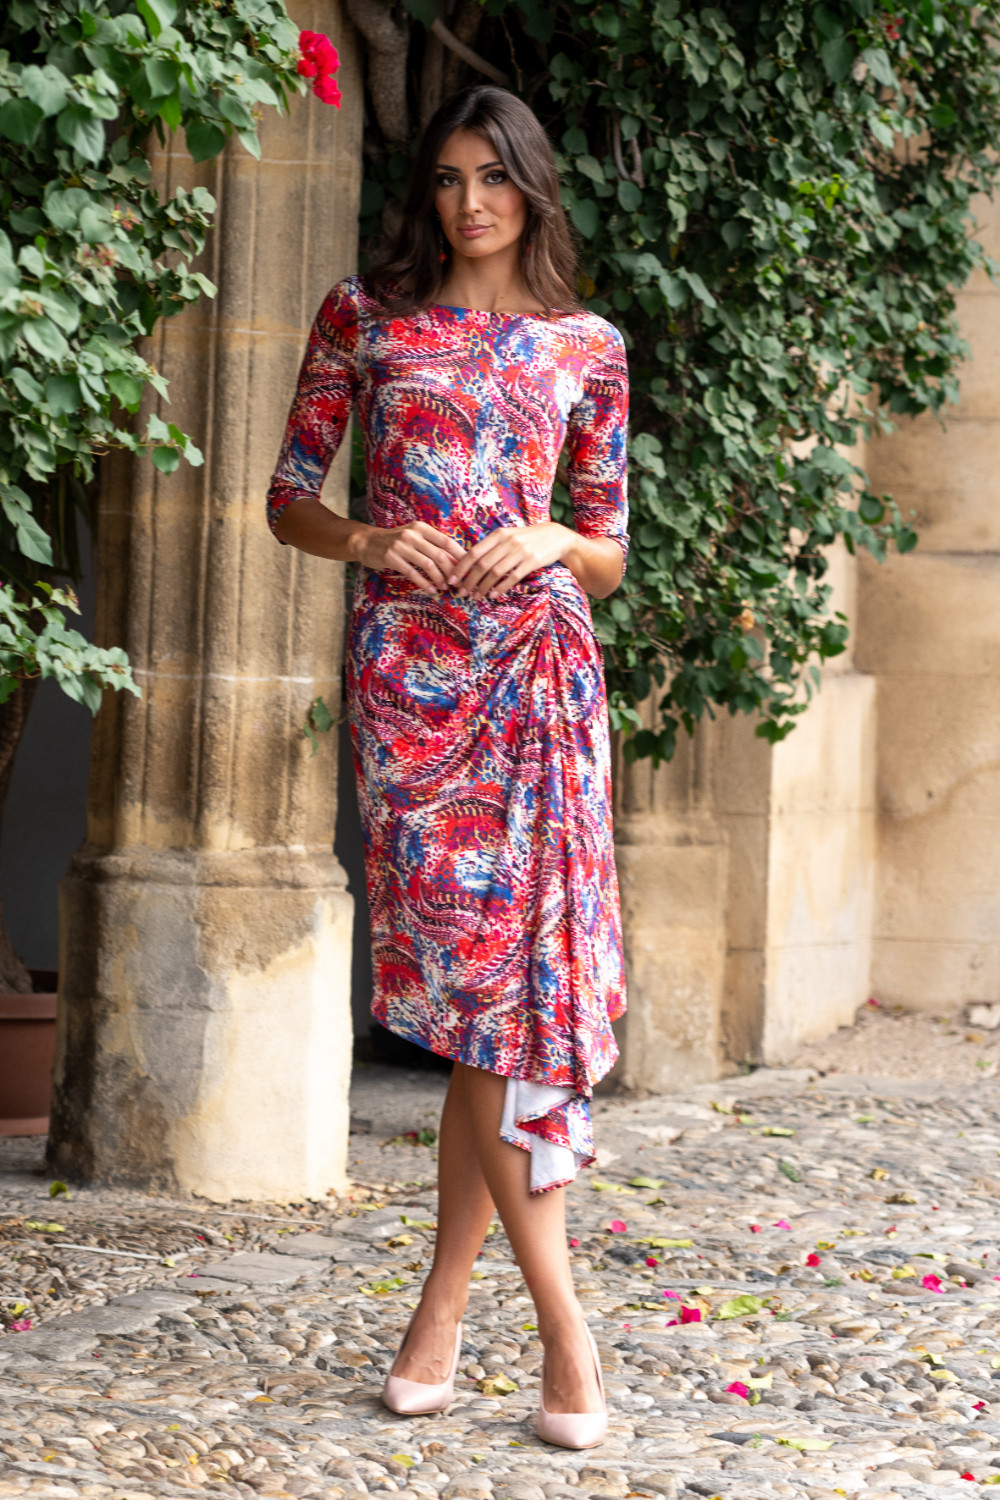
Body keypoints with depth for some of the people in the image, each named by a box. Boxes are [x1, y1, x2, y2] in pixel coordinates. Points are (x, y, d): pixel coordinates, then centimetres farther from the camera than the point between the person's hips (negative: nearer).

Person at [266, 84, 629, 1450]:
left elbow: (610, 556, 15)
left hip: (537, 662, 1)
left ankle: (444, 1308, 7)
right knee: (476, 966, -7)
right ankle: (564, 1324, -5)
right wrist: (369, 541, -7)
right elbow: (290, 500, 12)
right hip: (405, 658, -1)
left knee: (520, 956, -6)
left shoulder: (587, 347, 12)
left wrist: (552, 543, -6)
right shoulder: (365, 317, 11)